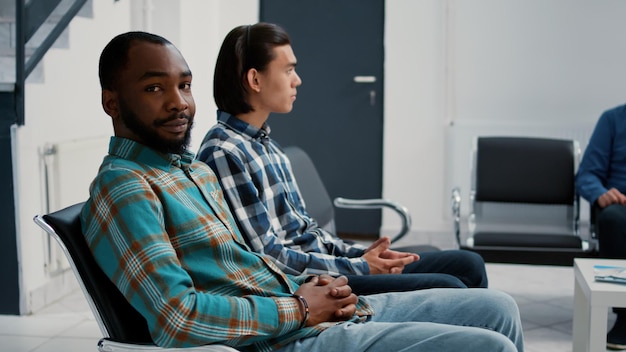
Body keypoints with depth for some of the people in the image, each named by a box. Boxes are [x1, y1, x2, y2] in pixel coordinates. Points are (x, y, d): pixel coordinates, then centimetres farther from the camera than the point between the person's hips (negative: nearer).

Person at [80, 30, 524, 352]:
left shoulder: (197, 170, 18)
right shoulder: (122, 186, -13)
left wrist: (307, 285, 4)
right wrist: (298, 308, -14)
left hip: (307, 311, 10)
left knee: (497, 308, 10)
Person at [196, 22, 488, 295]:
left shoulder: (266, 145, 14)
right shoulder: (223, 152, -15)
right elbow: (267, 255, -18)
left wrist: (360, 254, 2)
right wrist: (358, 268, -14)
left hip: (324, 263, 9)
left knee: (468, 264, 6)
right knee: (446, 289, -19)